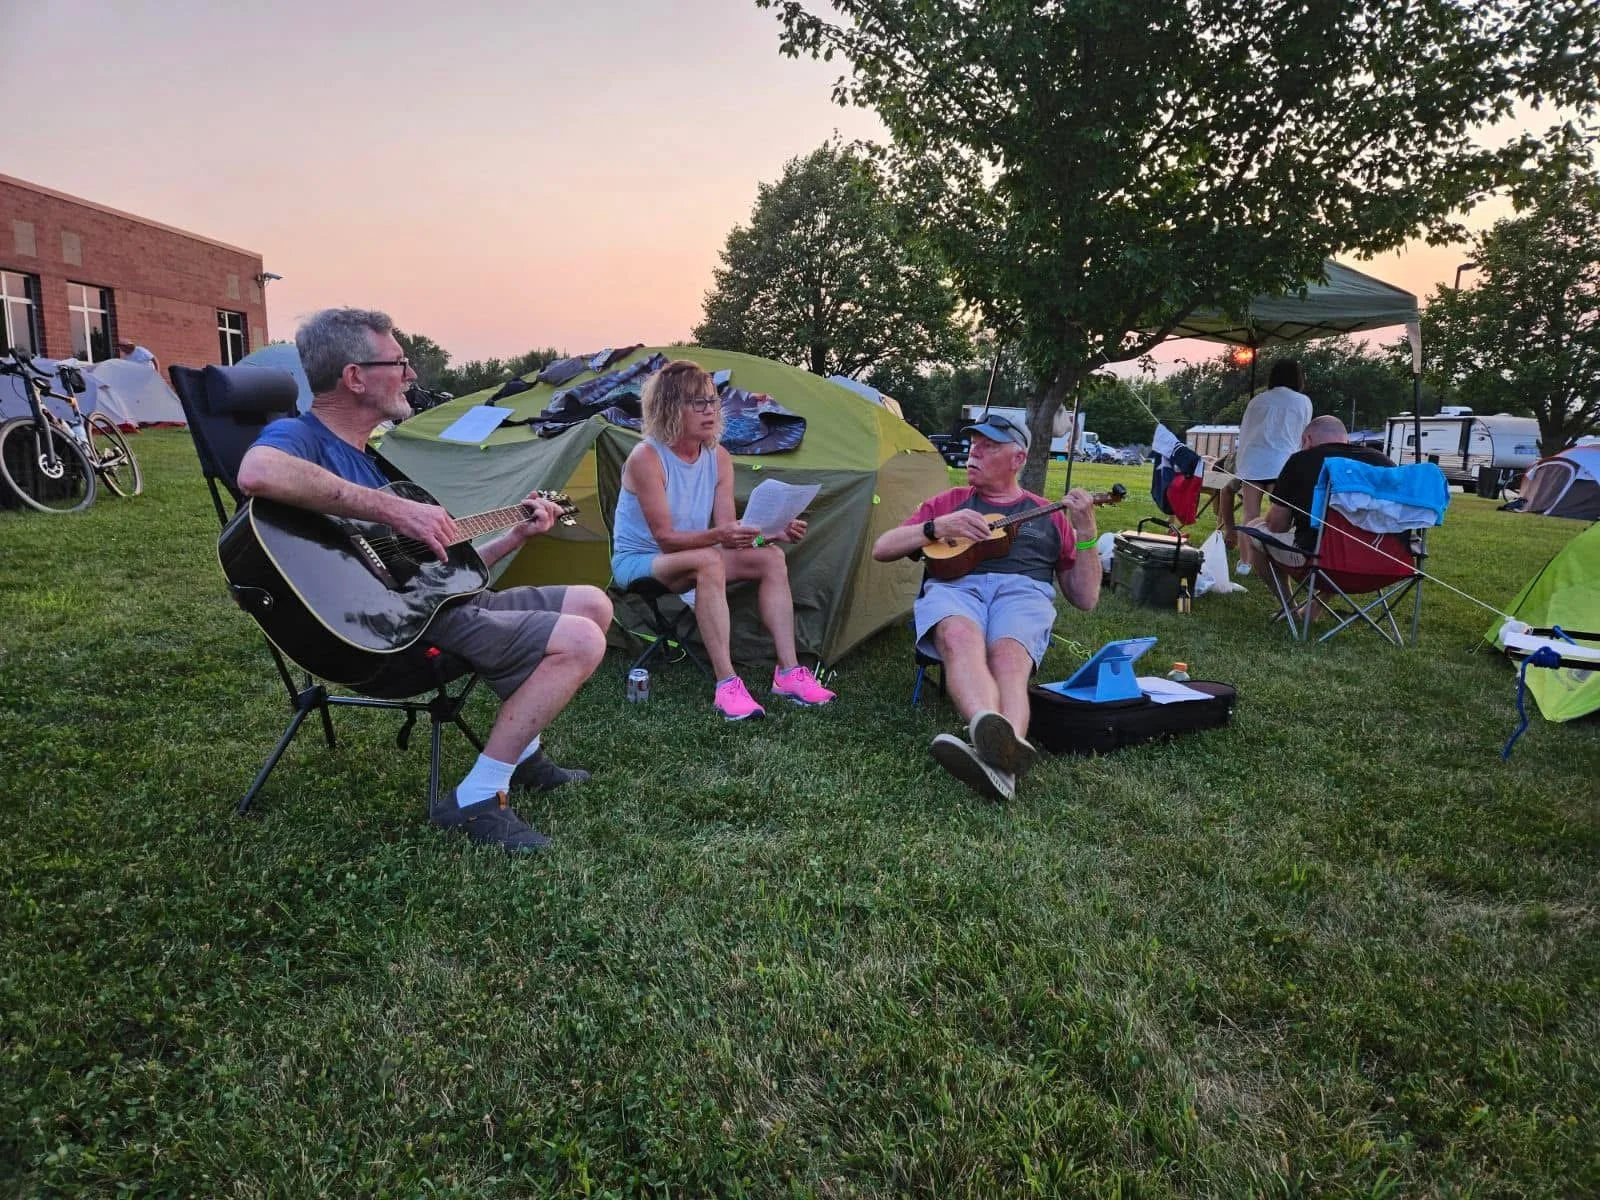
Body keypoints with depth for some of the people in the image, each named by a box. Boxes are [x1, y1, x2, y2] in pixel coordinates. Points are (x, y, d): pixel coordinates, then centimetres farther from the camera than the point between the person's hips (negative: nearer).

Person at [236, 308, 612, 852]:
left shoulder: (367, 457, 20)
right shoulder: (300, 434, -9)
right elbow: (258, 472, -38)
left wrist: (516, 534, 20)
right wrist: (396, 509, -33)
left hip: (432, 602, 10)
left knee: (592, 604, 14)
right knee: (580, 641, -21)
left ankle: (522, 755, 18)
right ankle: (476, 800, -13)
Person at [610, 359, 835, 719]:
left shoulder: (719, 458, -3)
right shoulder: (646, 458, -22)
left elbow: (728, 530, -7)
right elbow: (666, 538, -25)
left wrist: (769, 533, -27)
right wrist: (716, 535, -41)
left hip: (689, 559, 7)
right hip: (638, 562, -7)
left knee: (770, 557, -13)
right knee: (707, 561, -37)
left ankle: (788, 672, -16)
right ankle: (726, 684, -37)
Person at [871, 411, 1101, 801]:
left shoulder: (1048, 515, 27)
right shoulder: (949, 502, 28)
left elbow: (1086, 599, 23)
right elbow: (881, 549, 20)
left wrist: (1086, 533, 8)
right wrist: (938, 527, 3)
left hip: (1024, 592, 0)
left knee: (1008, 656, -37)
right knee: (960, 638, -39)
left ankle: (997, 757, -65)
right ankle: (1002, 742, -65)